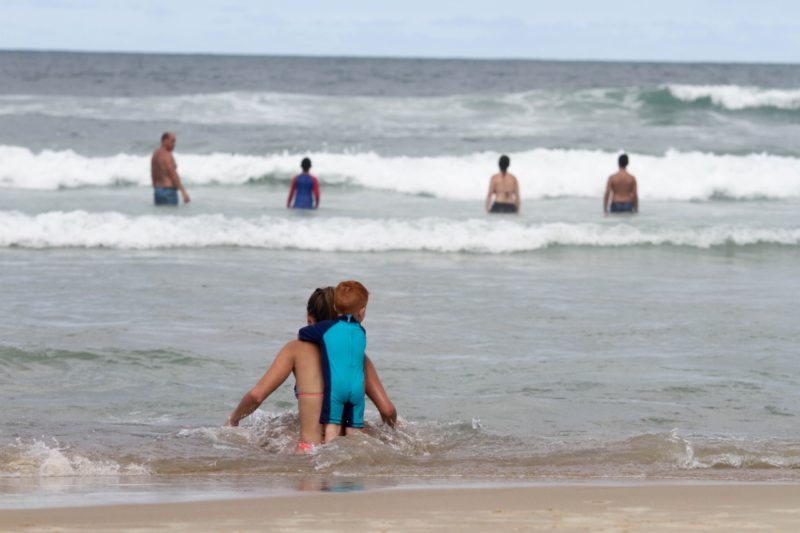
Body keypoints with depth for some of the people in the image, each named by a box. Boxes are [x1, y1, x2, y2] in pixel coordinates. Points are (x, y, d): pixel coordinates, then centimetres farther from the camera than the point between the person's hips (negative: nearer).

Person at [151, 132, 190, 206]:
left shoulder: (155, 154, 14)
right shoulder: (167, 155, -13)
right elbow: (173, 175, -18)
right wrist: (183, 192, -17)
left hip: (157, 191, 10)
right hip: (168, 191, -10)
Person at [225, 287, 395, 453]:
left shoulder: (297, 349, 10)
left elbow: (256, 395, 3)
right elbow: (387, 409, 9)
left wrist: (232, 420, 23)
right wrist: (390, 425, 33)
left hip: (309, 450, -3)